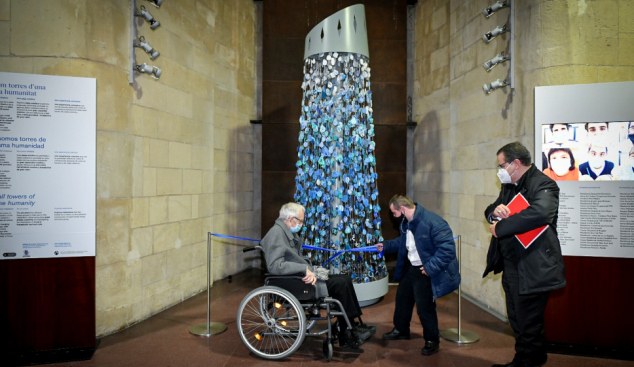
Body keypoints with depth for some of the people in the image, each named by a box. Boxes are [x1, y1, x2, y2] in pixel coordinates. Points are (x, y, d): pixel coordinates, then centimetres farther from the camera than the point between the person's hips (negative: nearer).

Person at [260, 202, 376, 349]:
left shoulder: (288, 232, 15)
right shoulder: (277, 233, -16)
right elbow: (274, 266, -27)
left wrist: (310, 270, -3)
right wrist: (305, 269, -27)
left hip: (300, 276, 10)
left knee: (345, 279, 3)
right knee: (340, 284, -15)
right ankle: (347, 333, -3)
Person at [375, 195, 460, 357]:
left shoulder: (433, 222, -29)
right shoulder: (406, 222, 0)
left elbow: (448, 248, -30)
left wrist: (430, 267, -29)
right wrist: (386, 246, 17)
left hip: (425, 271, -9)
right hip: (410, 267, 9)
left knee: (424, 306, 2)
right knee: (402, 297, 21)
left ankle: (432, 341, 26)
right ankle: (401, 330, 44)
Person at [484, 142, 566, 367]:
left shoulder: (543, 185, -15)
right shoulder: (509, 186, 14)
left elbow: (539, 213, -34)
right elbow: (490, 212, 17)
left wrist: (501, 227, -24)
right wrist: (495, 211, -8)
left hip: (532, 270, -9)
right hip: (510, 266, 9)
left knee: (528, 325, 3)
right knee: (517, 321, 22)